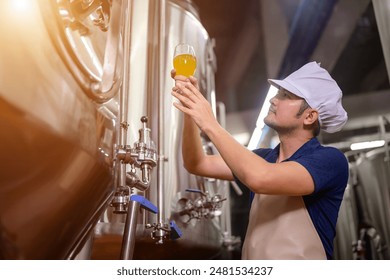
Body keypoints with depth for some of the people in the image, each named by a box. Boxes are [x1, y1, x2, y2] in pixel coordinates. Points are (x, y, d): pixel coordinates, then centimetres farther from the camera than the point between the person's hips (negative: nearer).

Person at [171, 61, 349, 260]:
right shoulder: (263, 159, 7)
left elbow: (260, 179, -26)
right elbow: (198, 165, 4)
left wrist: (210, 124, -19)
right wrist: (190, 112, -8)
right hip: (252, 256, 4)